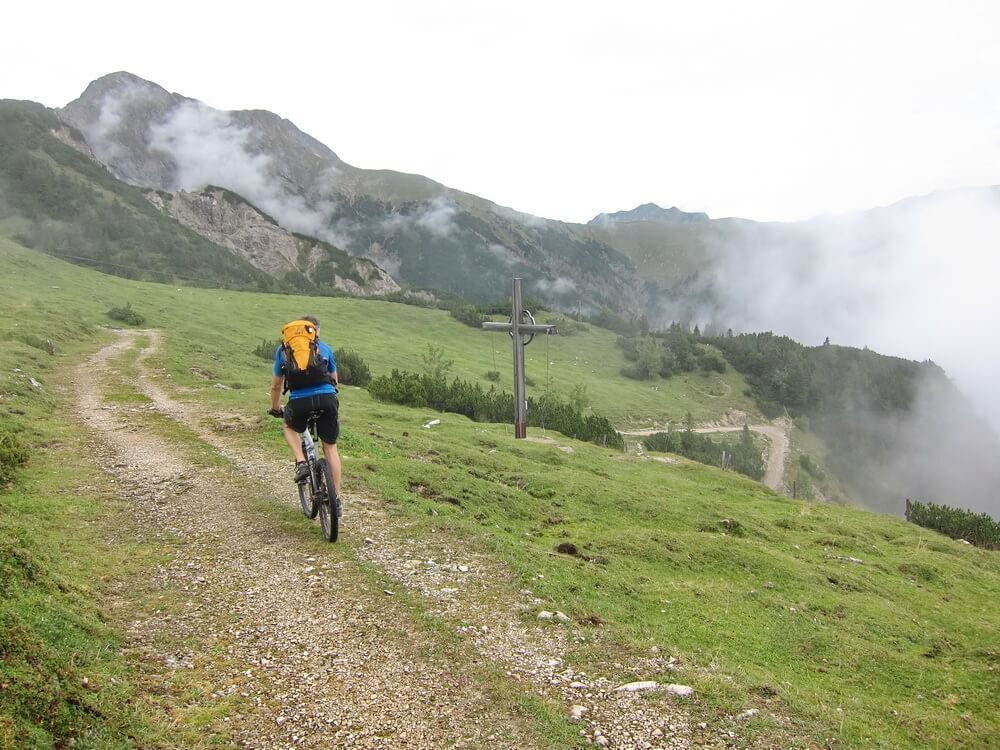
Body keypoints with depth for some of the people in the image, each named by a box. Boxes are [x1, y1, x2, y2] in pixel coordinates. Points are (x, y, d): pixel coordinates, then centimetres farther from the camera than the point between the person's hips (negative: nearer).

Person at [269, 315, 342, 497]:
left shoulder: (283, 349, 22)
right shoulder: (324, 348, 22)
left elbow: (276, 385, 27)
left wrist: (275, 408, 42)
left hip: (299, 401, 0)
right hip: (327, 398, 1)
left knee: (289, 427, 33)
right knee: (330, 447, 15)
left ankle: (301, 463, 10)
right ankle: (336, 497, 13)